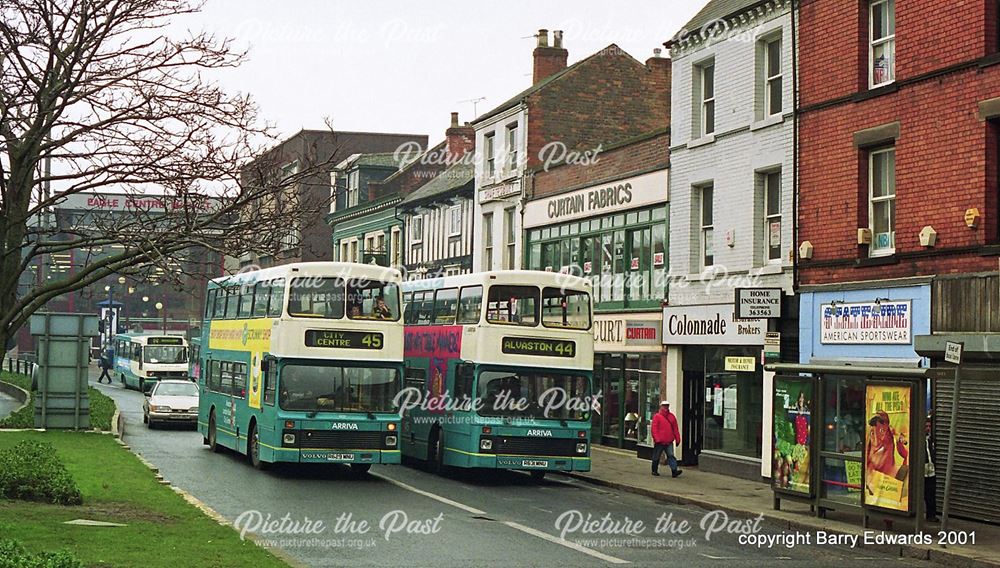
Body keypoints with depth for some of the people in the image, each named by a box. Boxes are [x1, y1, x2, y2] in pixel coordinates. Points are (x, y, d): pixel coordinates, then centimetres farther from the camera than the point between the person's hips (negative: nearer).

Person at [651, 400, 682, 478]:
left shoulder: (672, 416, 11)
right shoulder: (657, 416, -3)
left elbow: (675, 428, 13)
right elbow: (654, 429, -8)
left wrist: (677, 439, 9)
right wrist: (657, 439, -17)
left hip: (669, 442, 3)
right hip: (660, 442, -3)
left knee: (671, 455, -7)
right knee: (656, 457, 8)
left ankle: (674, 471, -15)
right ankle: (654, 471, 22)